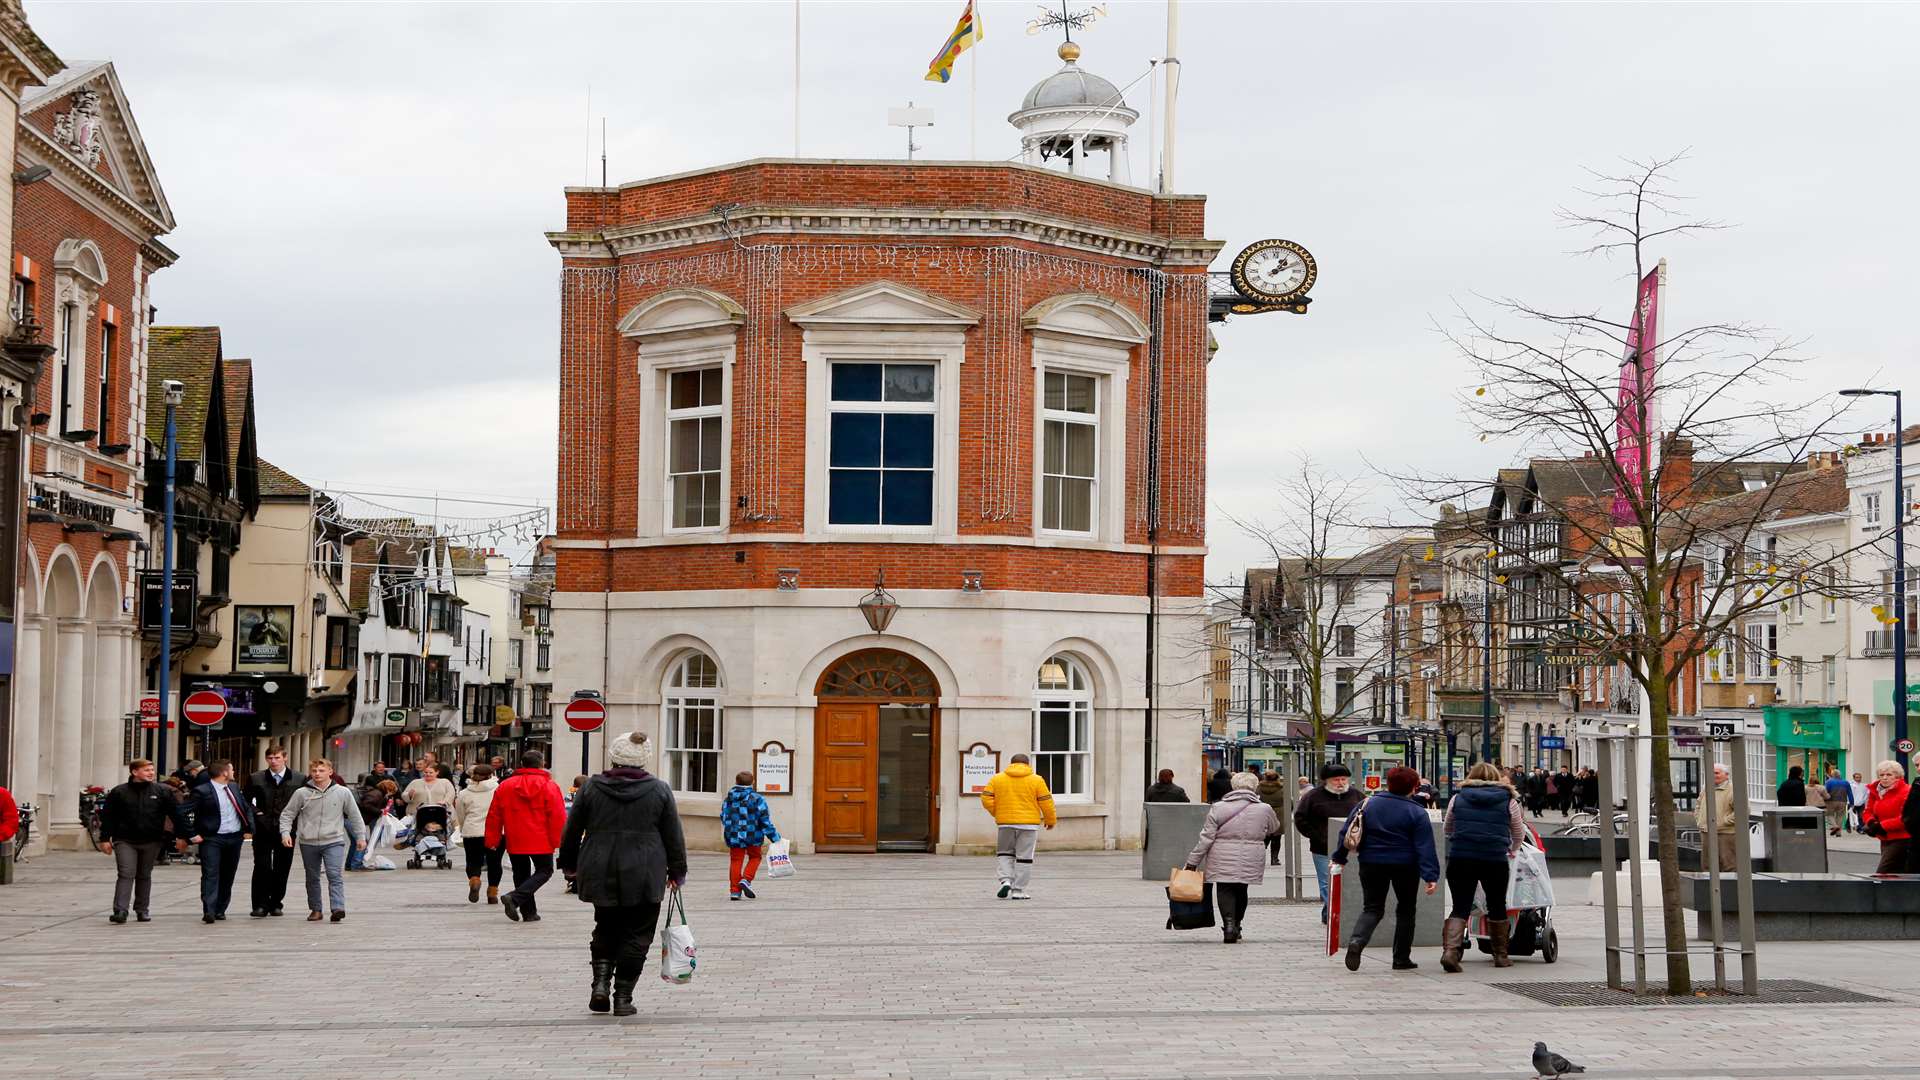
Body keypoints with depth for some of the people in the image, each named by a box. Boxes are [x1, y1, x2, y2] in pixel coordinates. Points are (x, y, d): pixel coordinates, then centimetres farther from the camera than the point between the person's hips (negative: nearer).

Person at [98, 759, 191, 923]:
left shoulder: (163, 791, 3)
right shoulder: (119, 793, 1)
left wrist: (183, 835, -2)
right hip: (125, 841, -2)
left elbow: (177, 814, 4)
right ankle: (120, 911, -15)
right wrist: (105, 839, 1)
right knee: (126, 875, -11)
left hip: (151, 842, 2)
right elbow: (107, 817, 5)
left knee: (144, 876, 11)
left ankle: (142, 910, 20)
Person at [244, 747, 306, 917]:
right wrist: (256, 813, -3)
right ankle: (260, 905, -4)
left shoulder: (300, 779, 2)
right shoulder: (256, 779, 4)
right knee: (262, 867, -7)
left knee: (282, 869, 6)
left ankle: (276, 904, 17)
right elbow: (246, 801, 13)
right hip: (263, 831, -1)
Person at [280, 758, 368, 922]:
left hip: (334, 842, -2)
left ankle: (338, 908, -24)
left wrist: (361, 836, 13)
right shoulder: (302, 794, -1)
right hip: (308, 843, 2)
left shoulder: (342, 792, 1)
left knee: (335, 875, -16)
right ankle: (315, 910, 23)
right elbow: (287, 814, 6)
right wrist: (285, 832, -9)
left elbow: (354, 815, 10)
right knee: (312, 878, 12)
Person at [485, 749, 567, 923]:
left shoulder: (505, 786, 4)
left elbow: (494, 816, 7)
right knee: (544, 871, 7)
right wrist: (558, 840, -2)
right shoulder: (549, 786, -7)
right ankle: (515, 898, -12)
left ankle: (529, 911, 15)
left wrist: (492, 840, 14)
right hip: (541, 841, -4)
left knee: (521, 874, 16)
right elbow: (558, 816, -9)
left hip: (514, 842, 4)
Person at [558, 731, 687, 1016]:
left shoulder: (592, 788, 2)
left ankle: (600, 982, 1)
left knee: (606, 929, 19)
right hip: (644, 876, -2)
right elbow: (673, 836, 3)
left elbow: (571, 831, 8)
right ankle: (623, 997, 2)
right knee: (636, 935, 6)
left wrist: (569, 865, 21)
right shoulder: (659, 790, 0)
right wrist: (677, 872, 14)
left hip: (600, 874, 2)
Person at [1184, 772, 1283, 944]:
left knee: (1225, 890, 5)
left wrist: (1192, 862, 2)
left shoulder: (1218, 808, -4)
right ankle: (1236, 927, 26)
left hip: (1223, 861, -2)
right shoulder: (1264, 810, -1)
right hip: (1250, 863, 2)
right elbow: (1275, 829, 20)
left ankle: (1229, 924, -16)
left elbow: (1206, 838, -5)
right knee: (1241, 891, 18)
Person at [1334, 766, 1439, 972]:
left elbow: (1346, 833, 5)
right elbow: (1425, 847, -12)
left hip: (1371, 864, 2)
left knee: (1372, 908, 9)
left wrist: (1339, 858, 15)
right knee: (1405, 910, 14)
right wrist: (1430, 876, -15)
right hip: (1405, 867, -2)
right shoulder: (1417, 813, -6)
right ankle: (1401, 959, 14)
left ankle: (1356, 941, -20)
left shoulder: (1367, 805, 3)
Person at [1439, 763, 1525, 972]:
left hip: (1460, 858, 0)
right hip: (1495, 860, 0)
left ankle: (1450, 949, -17)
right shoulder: (1508, 801, 9)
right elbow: (1519, 834, 20)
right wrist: (1513, 850, 41)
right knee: (1497, 907, 17)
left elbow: (1447, 829, 22)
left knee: (1460, 908, 3)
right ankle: (1500, 956, 25)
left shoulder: (1458, 798, 10)